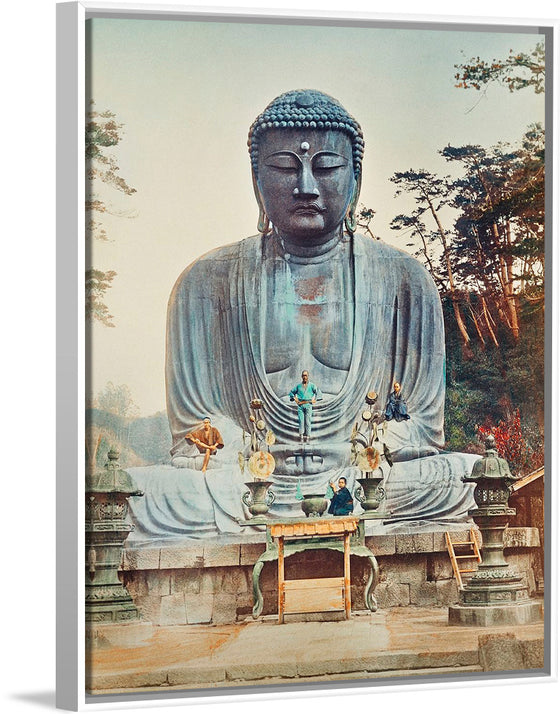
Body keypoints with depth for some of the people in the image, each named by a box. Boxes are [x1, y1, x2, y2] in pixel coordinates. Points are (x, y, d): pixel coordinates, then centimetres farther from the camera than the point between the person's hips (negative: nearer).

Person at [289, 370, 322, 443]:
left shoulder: (311, 385, 8)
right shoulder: (298, 386, 14)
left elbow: (318, 392, 7)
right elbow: (291, 392, 24)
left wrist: (315, 399, -3)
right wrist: (294, 398, 10)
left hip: (308, 405, -2)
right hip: (300, 405, 2)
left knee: (308, 421, -5)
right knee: (301, 421, -7)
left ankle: (307, 437, -4)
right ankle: (301, 437, -7)